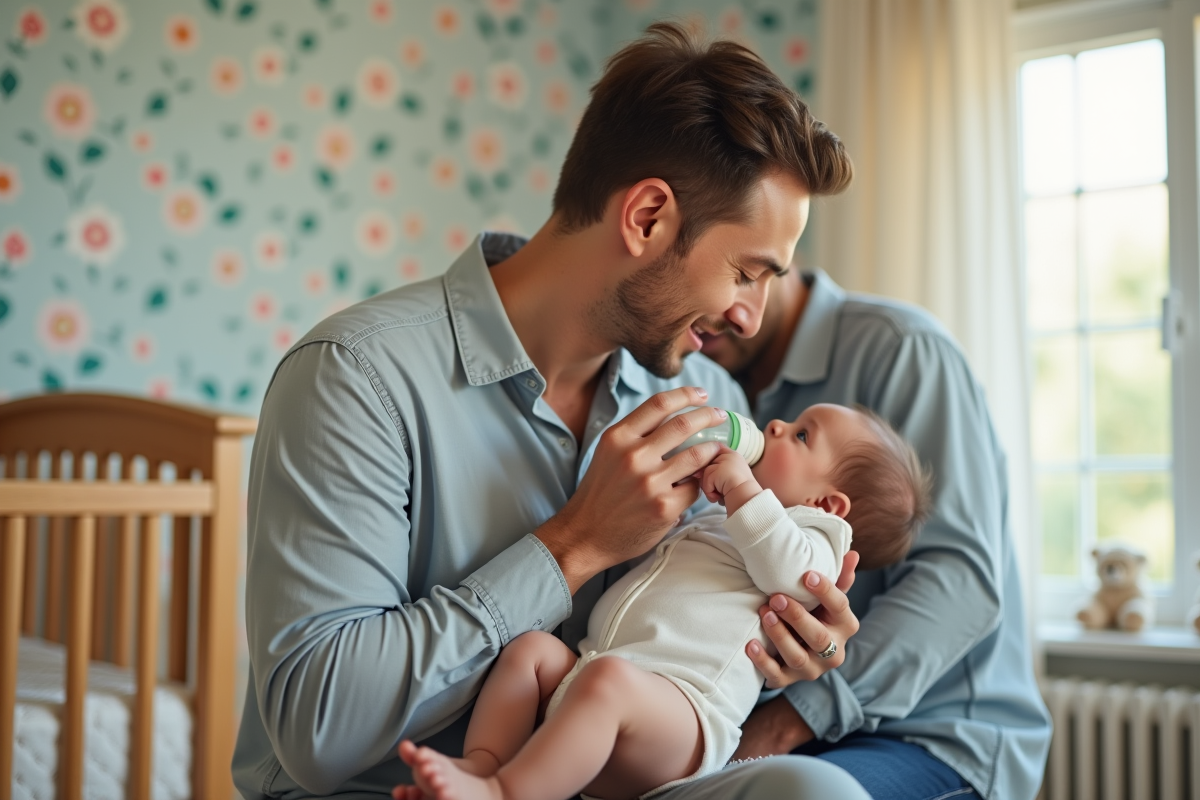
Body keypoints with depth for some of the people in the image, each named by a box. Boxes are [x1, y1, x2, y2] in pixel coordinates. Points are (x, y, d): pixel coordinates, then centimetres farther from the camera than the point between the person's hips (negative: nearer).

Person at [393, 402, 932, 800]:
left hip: (680, 701, -10)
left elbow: (794, 572, -13)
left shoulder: (810, 537, 13)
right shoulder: (711, 525, 38)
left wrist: (743, 488, -11)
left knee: (609, 678, -37)